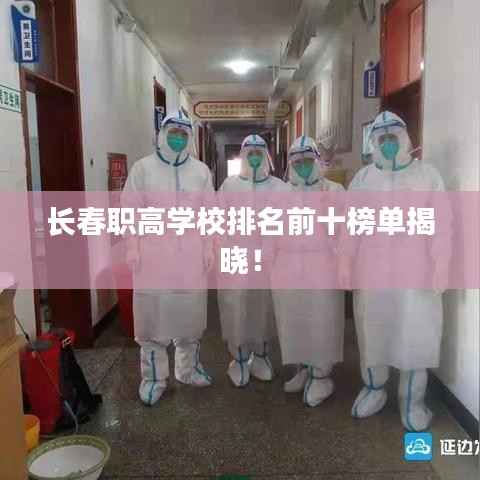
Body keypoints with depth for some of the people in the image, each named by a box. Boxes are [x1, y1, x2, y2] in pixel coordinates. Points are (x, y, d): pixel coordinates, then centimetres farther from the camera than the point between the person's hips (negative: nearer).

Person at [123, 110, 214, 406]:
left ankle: (189, 369, 32)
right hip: (153, 256, -2)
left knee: (191, 315, 13)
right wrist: (132, 252, -8)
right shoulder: (143, 168, 1)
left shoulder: (201, 171, 7)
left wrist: (209, 248, 1)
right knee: (152, 317, 4)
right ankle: (154, 377, 20)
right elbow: (132, 213, -2)